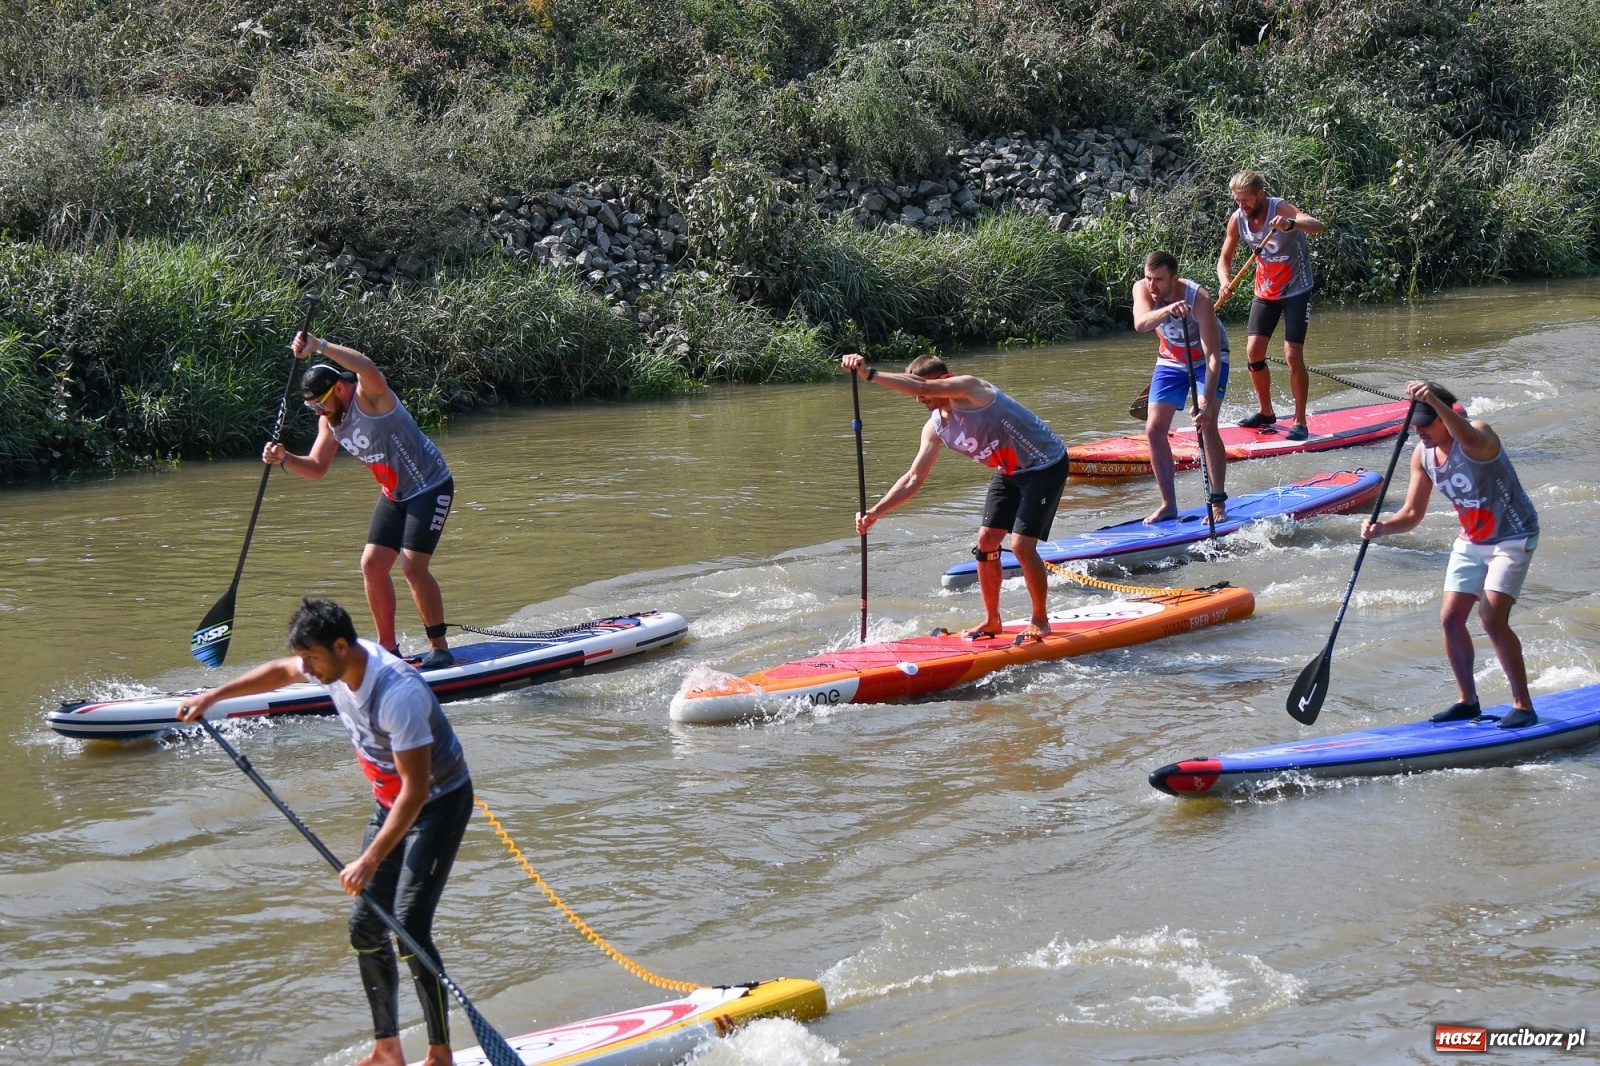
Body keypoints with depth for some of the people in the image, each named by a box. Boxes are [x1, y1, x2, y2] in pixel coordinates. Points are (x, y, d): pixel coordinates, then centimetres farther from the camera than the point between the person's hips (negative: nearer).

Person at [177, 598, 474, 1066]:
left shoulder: (398, 693, -34)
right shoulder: (336, 665, -8)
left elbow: (416, 789, -34)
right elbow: (279, 672, 17)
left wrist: (370, 861, -36)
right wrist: (211, 697, 17)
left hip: (440, 802, -9)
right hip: (391, 802, 9)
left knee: (410, 928, -18)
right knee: (366, 927, 6)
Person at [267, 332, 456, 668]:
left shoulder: (369, 397, -23)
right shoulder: (330, 421, 2)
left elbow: (368, 369, -46)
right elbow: (316, 468, 2)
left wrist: (319, 346, -49)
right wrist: (284, 459, -17)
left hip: (431, 487, -9)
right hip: (395, 495, 9)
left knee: (412, 565, -17)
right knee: (372, 565, 3)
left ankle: (441, 649, -8)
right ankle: (388, 649, 12)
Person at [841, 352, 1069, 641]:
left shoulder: (969, 389, -26)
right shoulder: (935, 428, -2)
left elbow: (919, 387, -43)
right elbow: (914, 479, -1)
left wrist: (870, 373, -48)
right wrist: (874, 512, -11)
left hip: (1046, 466, -8)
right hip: (1010, 473, 8)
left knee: (1021, 544, -14)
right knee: (986, 541, 4)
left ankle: (1040, 620, 5)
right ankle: (992, 621, 19)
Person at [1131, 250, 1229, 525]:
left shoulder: (1199, 300, -34)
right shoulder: (1142, 289, -22)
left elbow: (1213, 357, -36)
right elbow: (1141, 323, -43)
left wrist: (1207, 402, -46)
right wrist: (1166, 310, -63)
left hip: (1207, 360, -4)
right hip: (1171, 360, 4)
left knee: (1206, 425, -21)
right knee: (1154, 430, -5)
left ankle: (1218, 502, -13)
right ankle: (1168, 505, 4)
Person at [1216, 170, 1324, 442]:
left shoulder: (1280, 209, -23)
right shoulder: (1237, 220, -7)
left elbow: (1317, 226, -40)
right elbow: (1225, 259, 2)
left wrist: (1290, 224, -60)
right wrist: (1225, 282, -20)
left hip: (1296, 290, -6)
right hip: (1265, 291, 6)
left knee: (1293, 355, -11)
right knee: (1253, 351, 1)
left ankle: (1300, 422, -4)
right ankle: (1266, 412, 19)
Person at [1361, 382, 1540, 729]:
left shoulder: (1477, 433, -24)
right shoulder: (1422, 455, -4)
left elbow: (1470, 439, -52)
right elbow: (1413, 514, 0)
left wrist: (1435, 401, -64)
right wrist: (1381, 528, -19)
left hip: (1513, 538, -7)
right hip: (1471, 541, 8)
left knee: (1492, 620, -18)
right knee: (1451, 619, 3)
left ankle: (1523, 706, -9)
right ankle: (1468, 700, 19)